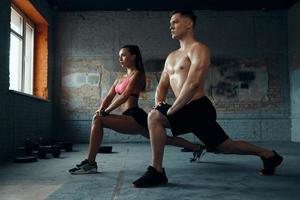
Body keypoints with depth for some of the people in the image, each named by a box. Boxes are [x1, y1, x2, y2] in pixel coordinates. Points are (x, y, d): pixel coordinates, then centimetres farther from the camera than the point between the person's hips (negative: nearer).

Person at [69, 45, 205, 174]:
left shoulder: (137, 74, -4)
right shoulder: (120, 79, 22)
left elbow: (125, 96, -17)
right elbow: (109, 97, 13)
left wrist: (105, 112, -20)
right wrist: (100, 110, -7)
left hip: (135, 118, -10)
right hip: (132, 120, 10)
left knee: (98, 120, -21)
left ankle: (90, 164, -19)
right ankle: (197, 148, 35)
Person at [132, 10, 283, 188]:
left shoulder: (198, 49, -6)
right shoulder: (171, 57, 20)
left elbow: (193, 84, -20)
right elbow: (162, 86, 22)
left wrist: (171, 110, -18)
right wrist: (159, 103, 1)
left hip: (198, 109, -9)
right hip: (189, 112, 9)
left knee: (154, 117, -23)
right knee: (226, 146, 19)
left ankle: (156, 171, -14)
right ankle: (269, 155, 38)